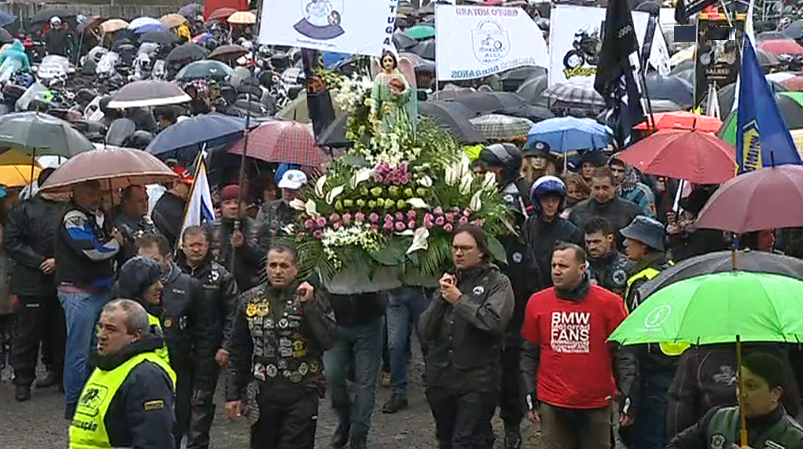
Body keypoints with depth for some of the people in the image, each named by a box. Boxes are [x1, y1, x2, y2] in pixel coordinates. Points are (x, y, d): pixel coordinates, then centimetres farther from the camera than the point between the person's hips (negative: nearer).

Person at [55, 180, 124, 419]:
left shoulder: (100, 215, 14)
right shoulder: (73, 218, -13)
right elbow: (94, 251, -21)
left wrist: (115, 240, 3)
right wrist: (115, 243, -3)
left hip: (102, 290, 9)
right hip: (79, 292, -9)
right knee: (79, 350, -3)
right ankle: (73, 404, 5)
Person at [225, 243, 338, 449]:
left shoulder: (313, 299, -2)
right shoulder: (250, 300, 5)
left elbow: (329, 341, -14)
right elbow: (238, 351, 10)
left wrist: (309, 306, -19)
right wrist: (233, 393, 8)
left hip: (301, 395, -3)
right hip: (263, 395, 3)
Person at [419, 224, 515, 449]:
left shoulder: (497, 283, -2)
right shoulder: (448, 281, 14)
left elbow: (494, 321, -22)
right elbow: (425, 331, 7)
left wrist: (459, 299, -12)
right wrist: (441, 298, -6)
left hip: (477, 380, -6)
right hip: (440, 377, 6)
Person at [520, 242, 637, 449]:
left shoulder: (609, 303, -5)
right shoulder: (537, 302, 2)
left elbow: (624, 354, -1)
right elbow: (530, 354, 9)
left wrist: (627, 400, -3)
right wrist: (530, 398, 7)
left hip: (597, 406, -1)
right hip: (552, 406, 1)